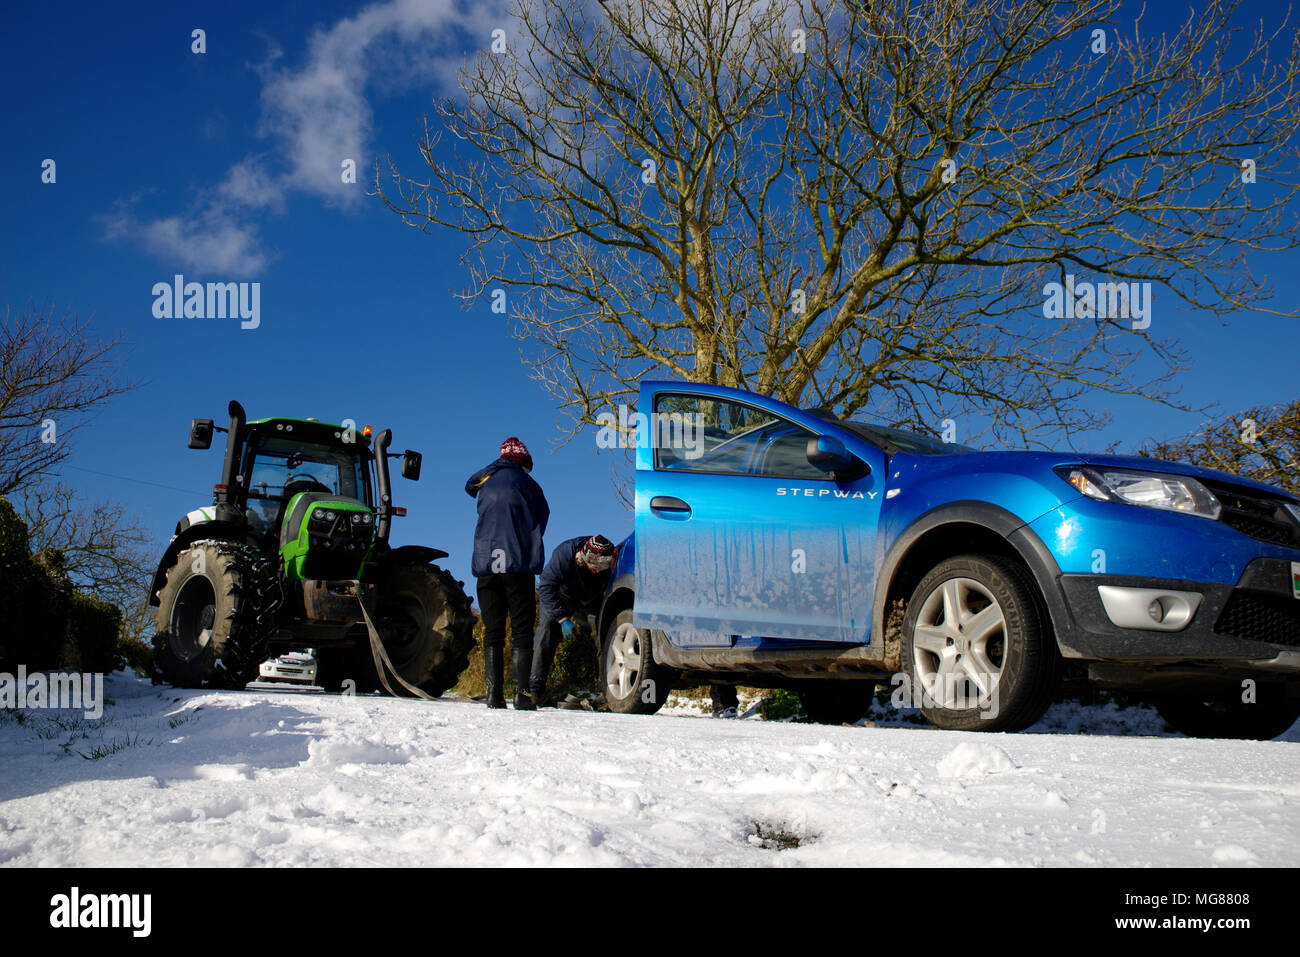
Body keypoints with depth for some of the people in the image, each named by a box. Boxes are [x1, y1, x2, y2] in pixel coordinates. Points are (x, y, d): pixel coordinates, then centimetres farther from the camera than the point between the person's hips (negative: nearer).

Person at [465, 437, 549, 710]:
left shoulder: (482, 482, 15)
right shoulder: (522, 480, 3)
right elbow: (542, 514, 10)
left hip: (485, 566, 4)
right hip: (518, 565, -4)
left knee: (492, 633, 6)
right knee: (522, 632, -1)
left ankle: (495, 695, -2)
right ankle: (522, 695, -9)